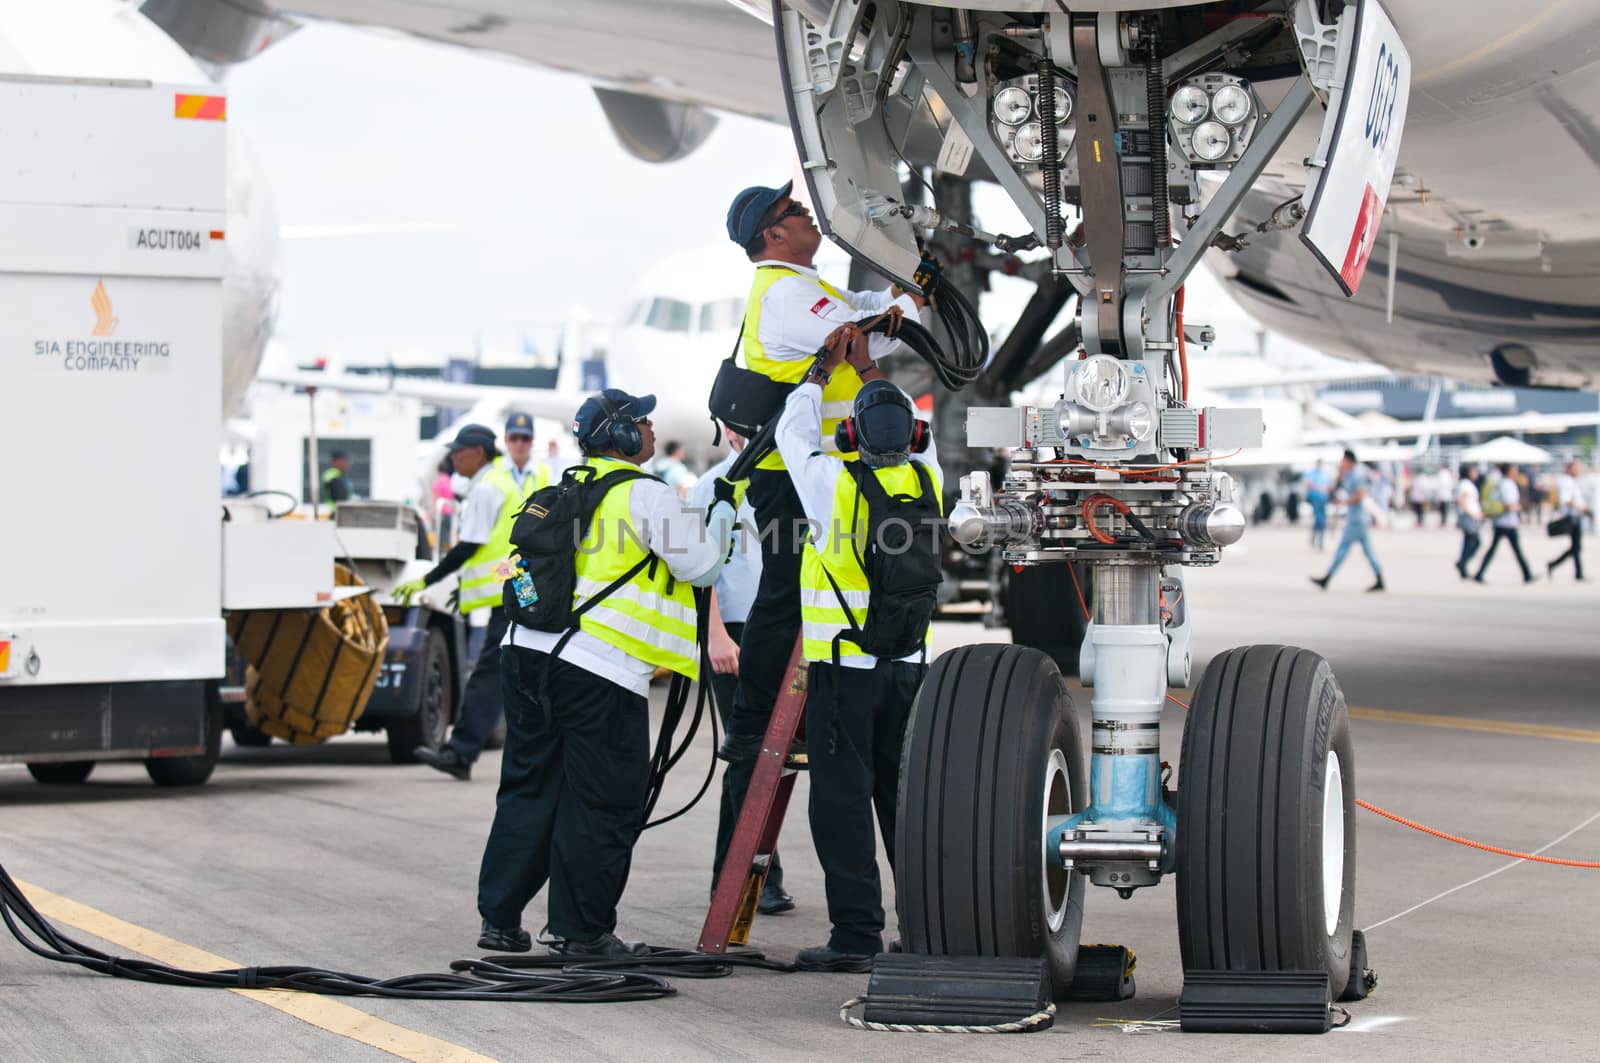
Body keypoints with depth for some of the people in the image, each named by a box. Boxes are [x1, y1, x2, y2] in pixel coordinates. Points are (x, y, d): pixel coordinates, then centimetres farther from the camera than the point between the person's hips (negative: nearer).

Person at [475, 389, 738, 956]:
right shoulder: (646, 494, -6)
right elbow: (700, 565, -3)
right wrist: (722, 509, 14)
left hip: (528, 652, 8)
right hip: (599, 669, -8)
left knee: (529, 790, 15)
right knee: (600, 803, 2)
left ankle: (499, 919, 16)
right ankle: (582, 929, 6)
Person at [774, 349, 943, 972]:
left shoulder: (836, 483, -12)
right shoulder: (926, 480, 0)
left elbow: (793, 434, 8)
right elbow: (917, 432, 23)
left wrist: (821, 372, 23)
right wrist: (869, 369, 31)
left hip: (843, 664, -5)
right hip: (909, 663, 5)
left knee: (842, 797, -2)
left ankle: (857, 933, -6)